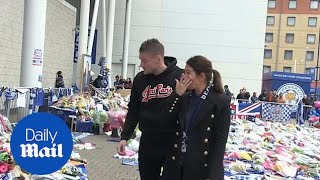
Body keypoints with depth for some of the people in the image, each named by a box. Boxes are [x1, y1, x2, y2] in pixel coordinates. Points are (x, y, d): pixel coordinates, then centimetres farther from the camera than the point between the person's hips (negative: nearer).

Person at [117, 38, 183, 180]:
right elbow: (133, 111, 9)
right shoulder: (140, 79, 3)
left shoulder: (180, 77, -11)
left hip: (173, 144, -4)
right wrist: (124, 136, 2)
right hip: (147, 144, 4)